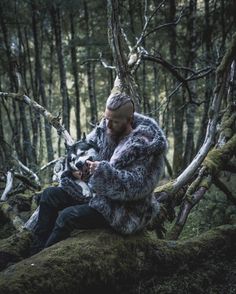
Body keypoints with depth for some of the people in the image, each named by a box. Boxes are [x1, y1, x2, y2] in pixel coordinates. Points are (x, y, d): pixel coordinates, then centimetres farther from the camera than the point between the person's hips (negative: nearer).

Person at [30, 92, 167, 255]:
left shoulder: (144, 145, -24)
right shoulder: (105, 128, -3)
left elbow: (138, 186, -29)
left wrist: (104, 171, -37)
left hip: (126, 209, -8)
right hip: (97, 192, 9)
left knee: (68, 216, -24)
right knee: (50, 195, 3)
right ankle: (37, 250, 6)